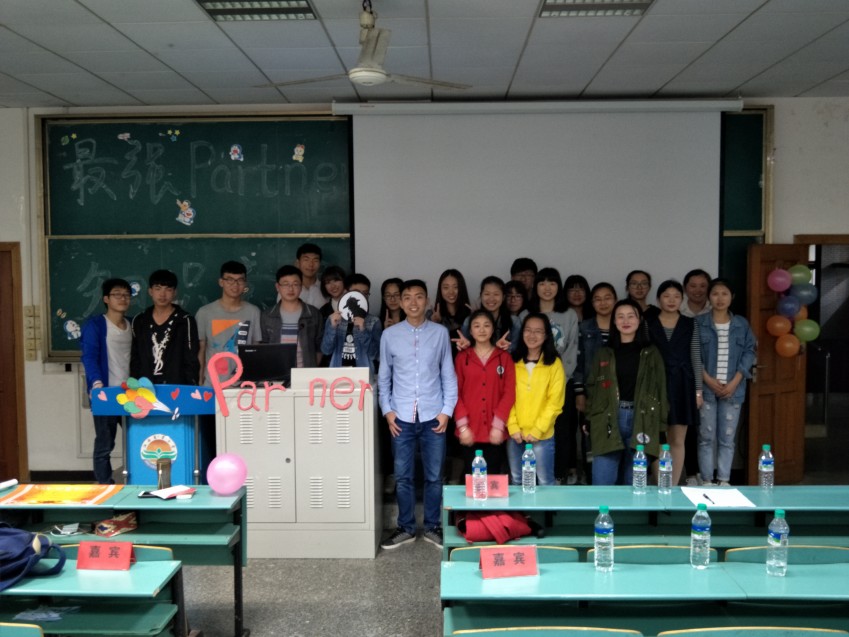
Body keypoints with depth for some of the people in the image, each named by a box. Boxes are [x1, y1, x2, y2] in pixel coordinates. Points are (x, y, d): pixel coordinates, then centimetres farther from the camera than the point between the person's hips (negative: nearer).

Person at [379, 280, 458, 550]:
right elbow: (384, 377, 7)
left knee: (434, 476, 8)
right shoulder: (389, 335, 2)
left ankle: (432, 527, 23)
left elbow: (448, 375, 3)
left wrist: (447, 410, -3)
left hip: (432, 416, 0)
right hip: (402, 417, 1)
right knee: (403, 476, 8)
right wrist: (387, 410, -1)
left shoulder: (440, 333, 0)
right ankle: (406, 528, 22)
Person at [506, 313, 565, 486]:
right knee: (516, 480, 14)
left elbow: (555, 402, -6)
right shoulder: (514, 362, 6)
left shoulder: (554, 363, -2)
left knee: (545, 482, 4)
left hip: (542, 435, -3)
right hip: (515, 434, 3)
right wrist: (513, 428, -7)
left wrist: (537, 430, -12)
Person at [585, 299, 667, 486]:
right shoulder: (604, 354, 8)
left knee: (634, 483, 9)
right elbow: (592, 388, 9)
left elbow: (660, 389, 6)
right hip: (608, 420, 0)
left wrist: (660, 425, 1)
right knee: (602, 483, -3)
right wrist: (590, 419, 0)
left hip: (641, 420, 0)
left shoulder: (651, 353, 7)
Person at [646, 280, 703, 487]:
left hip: (682, 385, 1)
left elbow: (696, 358, 7)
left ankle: (674, 487, 14)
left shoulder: (690, 325, 7)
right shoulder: (648, 324, 3)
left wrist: (698, 390, 2)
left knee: (678, 441, 5)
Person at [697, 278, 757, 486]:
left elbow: (749, 353, 3)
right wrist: (708, 379, -13)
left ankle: (724, 481, 14)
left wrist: (734, 383, -8)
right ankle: (706, 481, 10)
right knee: (706, 437, 2)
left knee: (727, 438, 6)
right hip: (706, 388, -1)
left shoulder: (742, 324, 7)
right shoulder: (699, 323, 1)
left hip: (733, 389, 2)